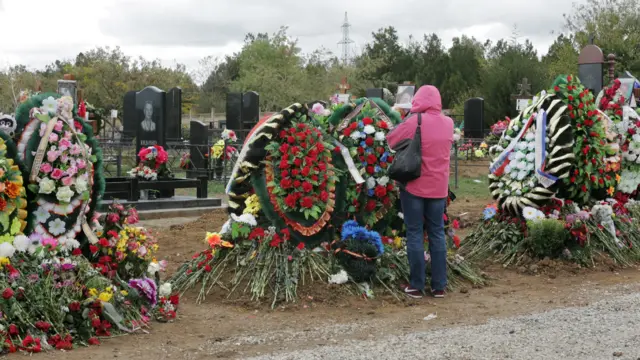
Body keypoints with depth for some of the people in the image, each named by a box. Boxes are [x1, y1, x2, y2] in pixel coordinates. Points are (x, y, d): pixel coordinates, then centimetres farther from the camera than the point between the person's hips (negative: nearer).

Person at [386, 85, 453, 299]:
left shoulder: (414, 122, -14)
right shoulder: (448, 123, 2)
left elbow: (391, 141, -5)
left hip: (414, 185, -4)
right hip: (438, 187, 4)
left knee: (415, 234, 2)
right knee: (437, 233, 9)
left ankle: (416, 286, 4)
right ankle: (439, 286, 11)